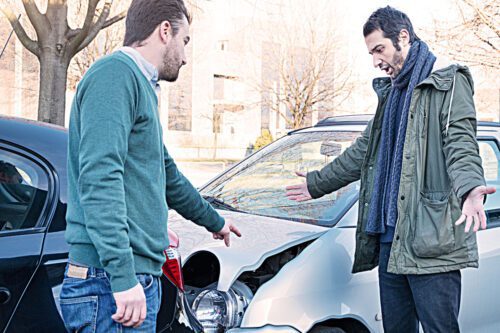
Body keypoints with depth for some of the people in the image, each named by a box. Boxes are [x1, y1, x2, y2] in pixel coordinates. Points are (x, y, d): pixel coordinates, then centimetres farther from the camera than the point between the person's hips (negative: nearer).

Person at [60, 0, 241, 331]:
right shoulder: (116, 74, -10)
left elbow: (168, 176, 33)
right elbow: (99, 178, -22)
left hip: (142, 278, 9)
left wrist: (215, 222, 44)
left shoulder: (141, 87, 21)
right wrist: (123, 278, -26)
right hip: (112, 283, -9)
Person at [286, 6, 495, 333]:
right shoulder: (391, 92, 23)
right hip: (389, 236, 8)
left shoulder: (448, 83, -1)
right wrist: (317, 183, 34)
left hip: (431, 238, -8)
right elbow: (362, 151, 30)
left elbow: (460, 143, -15)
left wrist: (469, 188, -35)